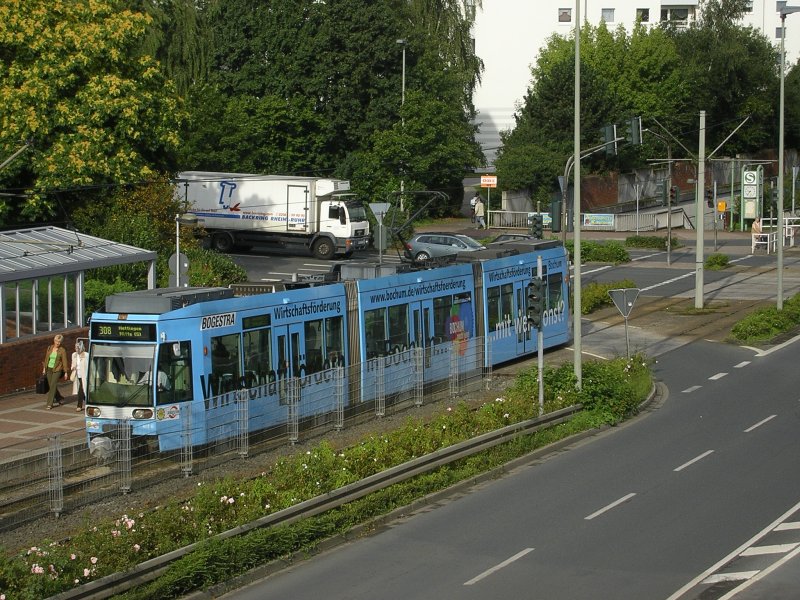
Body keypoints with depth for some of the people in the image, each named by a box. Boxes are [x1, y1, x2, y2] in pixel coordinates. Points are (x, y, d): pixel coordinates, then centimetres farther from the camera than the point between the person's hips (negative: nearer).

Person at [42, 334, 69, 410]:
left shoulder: (62, 350, -7)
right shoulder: (49, 348, 4)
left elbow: (64, 361, -6)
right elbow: (46, 358, 13)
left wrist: (65, 372, -7)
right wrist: (44, 368, 13)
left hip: (57, 370, -5)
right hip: (49, 369, 5)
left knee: (53, 386, -12)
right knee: (51, 386, 10)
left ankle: (49, 404, -10)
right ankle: (59, 399, 30)